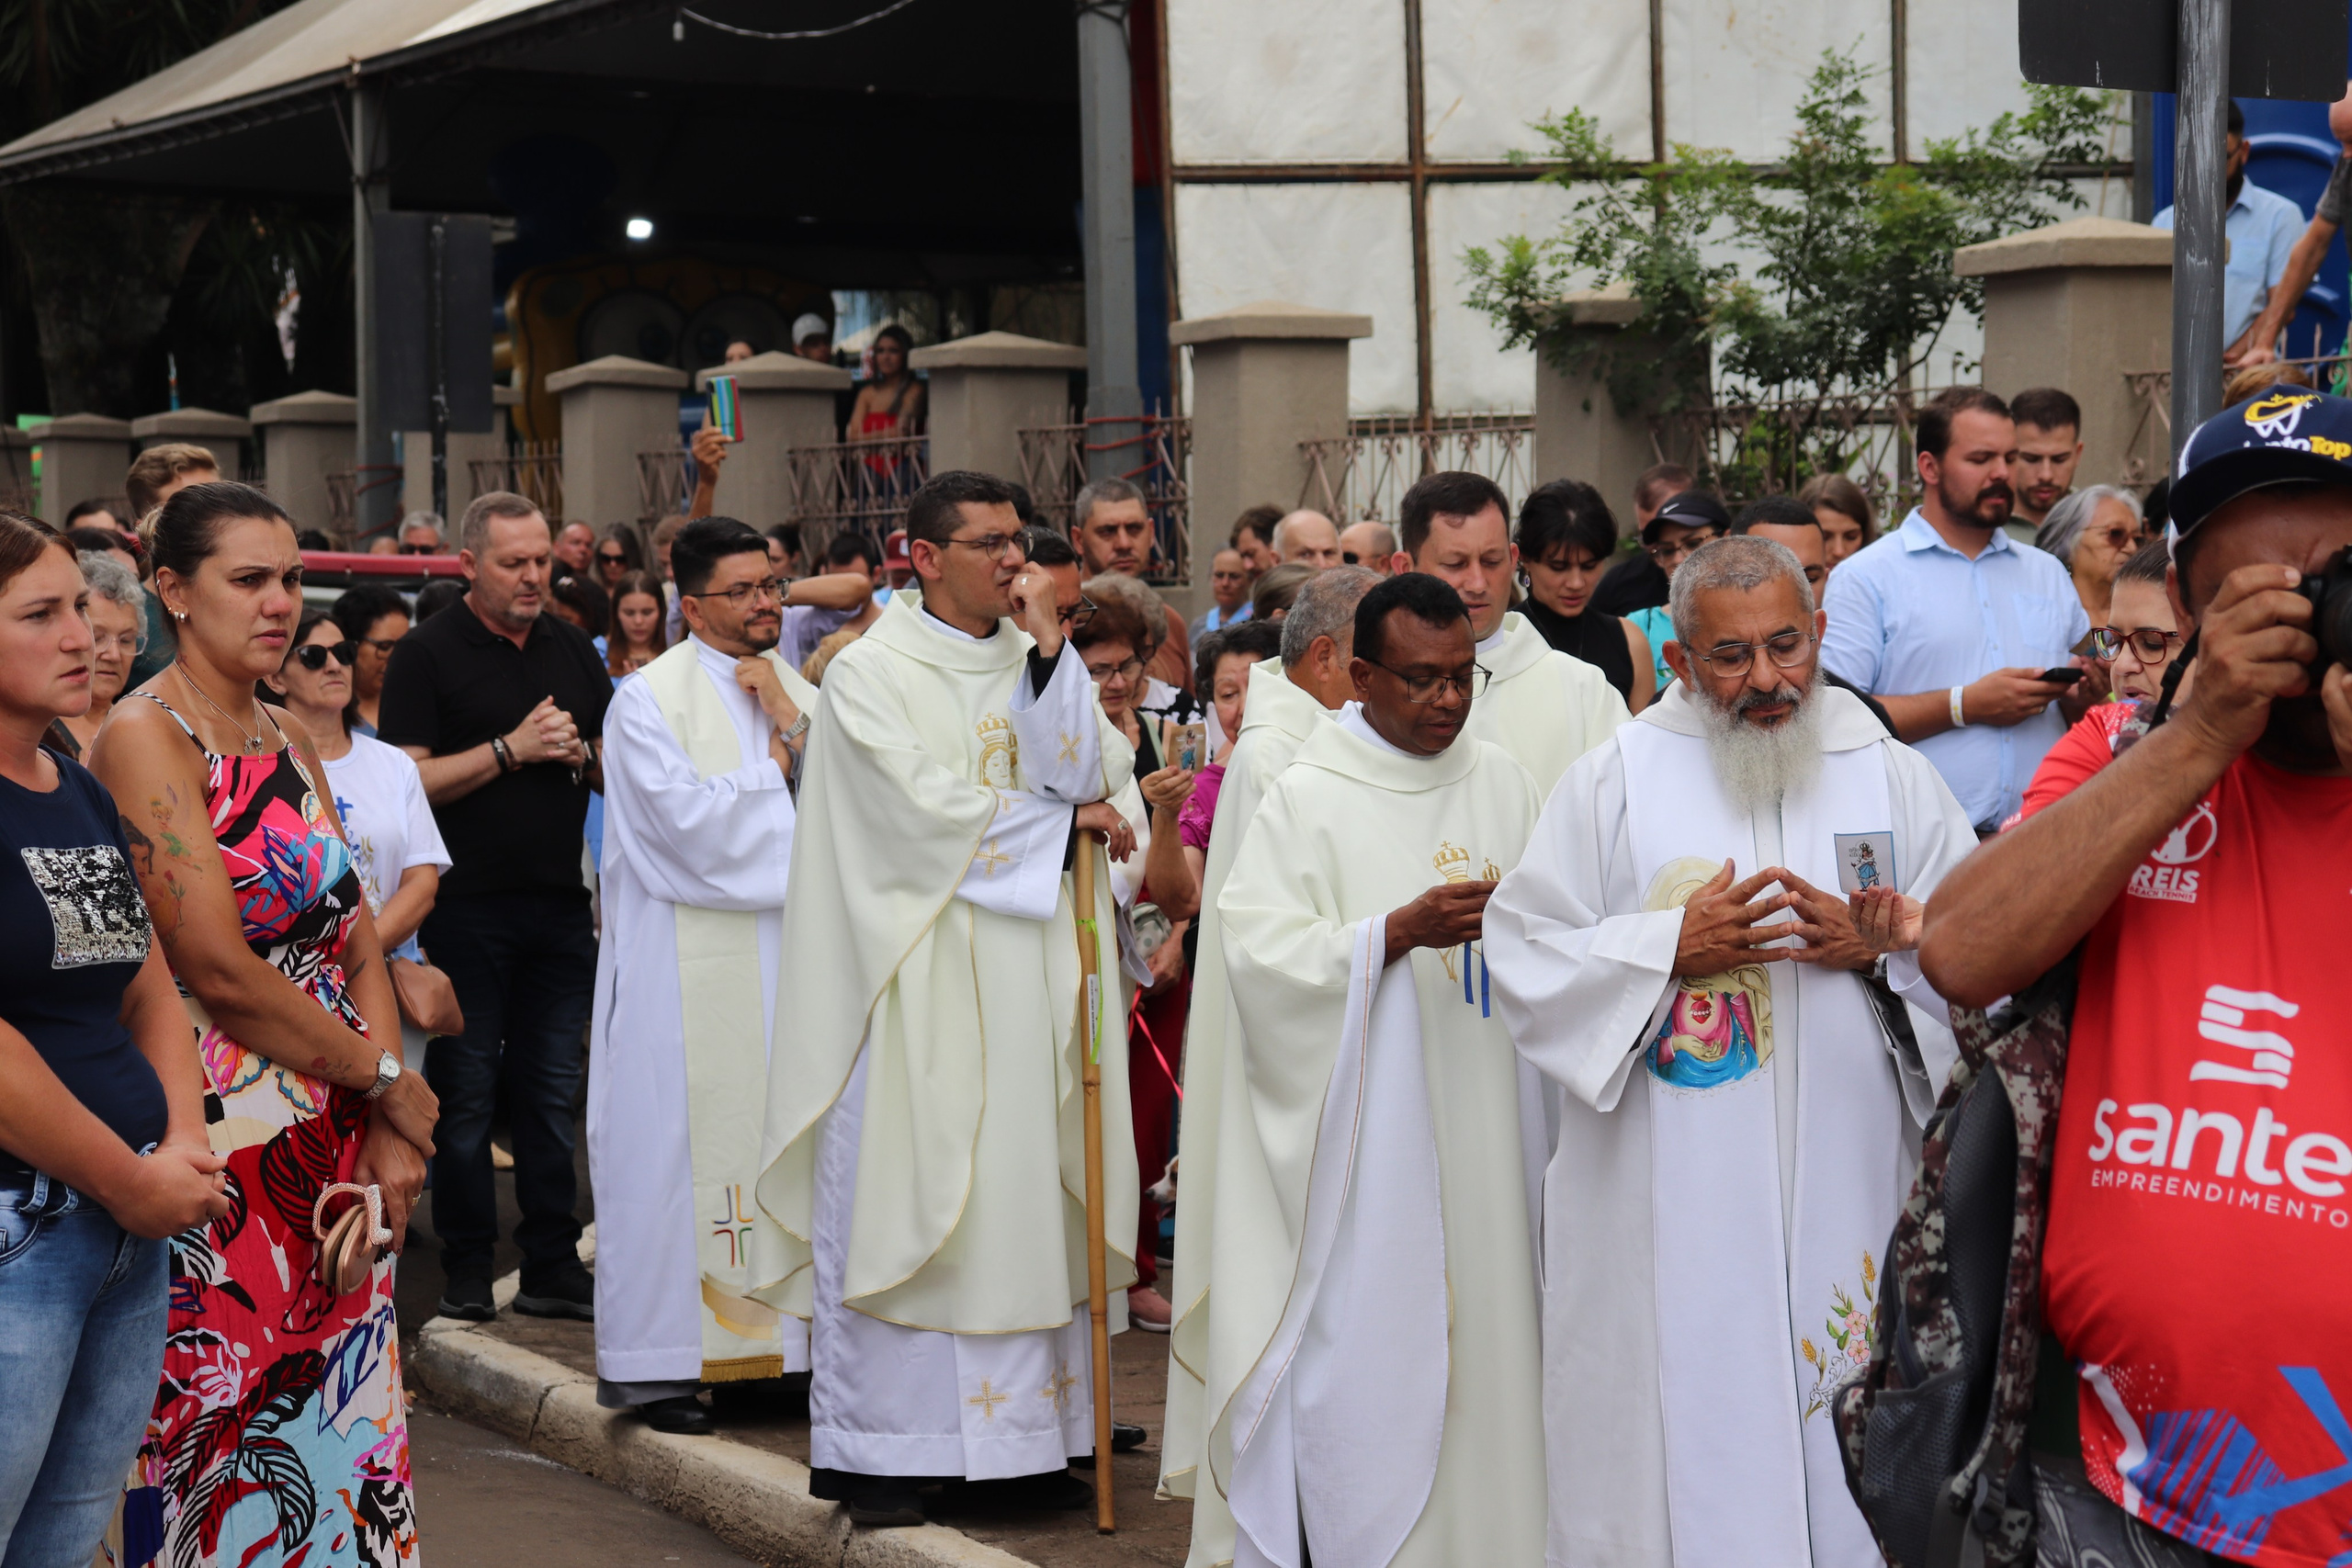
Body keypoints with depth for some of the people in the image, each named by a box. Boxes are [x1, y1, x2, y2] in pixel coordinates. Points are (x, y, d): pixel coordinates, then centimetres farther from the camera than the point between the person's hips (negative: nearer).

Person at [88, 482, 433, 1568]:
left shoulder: (292, 745, 14)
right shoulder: (144, 737, -10)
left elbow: (357, 951, 10)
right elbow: (215, 968, -17)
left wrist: (389, 1133, -3)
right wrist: (387, 1079, -8)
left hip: (340, 1150, 7)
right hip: (222, 1148, -7)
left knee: (337, 1426, 8)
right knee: (220, 1438, -2)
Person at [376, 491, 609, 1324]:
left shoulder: (572, 647, 13)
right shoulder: (428, 653, -3)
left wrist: (582, 753, -5)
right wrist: (511, 750, -15)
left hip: (559, 903, 5)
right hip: (466, 905, -4)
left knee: (551, 1092, 8)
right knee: (466, 1097, 2)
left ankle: (553, 1268, 13)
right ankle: (466, 1270, 10)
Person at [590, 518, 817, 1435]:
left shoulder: (803, 697, 14)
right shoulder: (649, 699, -4)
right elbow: (690, 819, -15)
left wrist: (793, 728, -7)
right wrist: (779, 772, -3)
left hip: (791, 959, 5)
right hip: (688, 972, -5)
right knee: (676, 1146, -4)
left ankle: (785, 1341, 11)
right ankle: (658, 1366, 0)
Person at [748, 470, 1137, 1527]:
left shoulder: (1038, 663, 13)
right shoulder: (870, 673, -2)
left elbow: (1084, 777, -1)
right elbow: (924, 807, -12)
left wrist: (1047, 649, -8)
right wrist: (1059, 821, -5)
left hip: (1028, 979, 5)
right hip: (915, 982, -5)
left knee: (1027, 1195, 4)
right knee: (895, 1195, -4)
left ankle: (1022, 1440, 10)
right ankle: (873, 1450, 3)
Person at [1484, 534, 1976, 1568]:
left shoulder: (1893, 778, 8)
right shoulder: (1613, 784, 4)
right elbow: (1523, 956, -1)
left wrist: (1878, 949, -14)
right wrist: (1671, 946, -13)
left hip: (1844, 1197, 2)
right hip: (1667, 1208, -1)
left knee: (1841, 1431, 3)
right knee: (1680, 1429, 0)